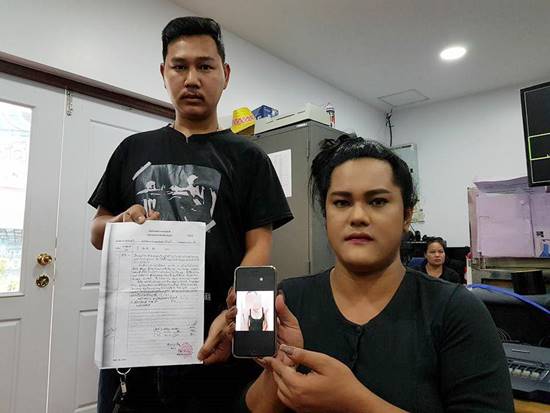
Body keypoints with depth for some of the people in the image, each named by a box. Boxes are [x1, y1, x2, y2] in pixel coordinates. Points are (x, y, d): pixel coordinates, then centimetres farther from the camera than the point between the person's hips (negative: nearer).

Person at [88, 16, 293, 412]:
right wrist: (121, 223, -10)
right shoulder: (133, 149, 9)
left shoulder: (248, 157, 0)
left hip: (212, 343, -2)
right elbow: (97, 232, 13)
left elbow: (259, 246, -7)